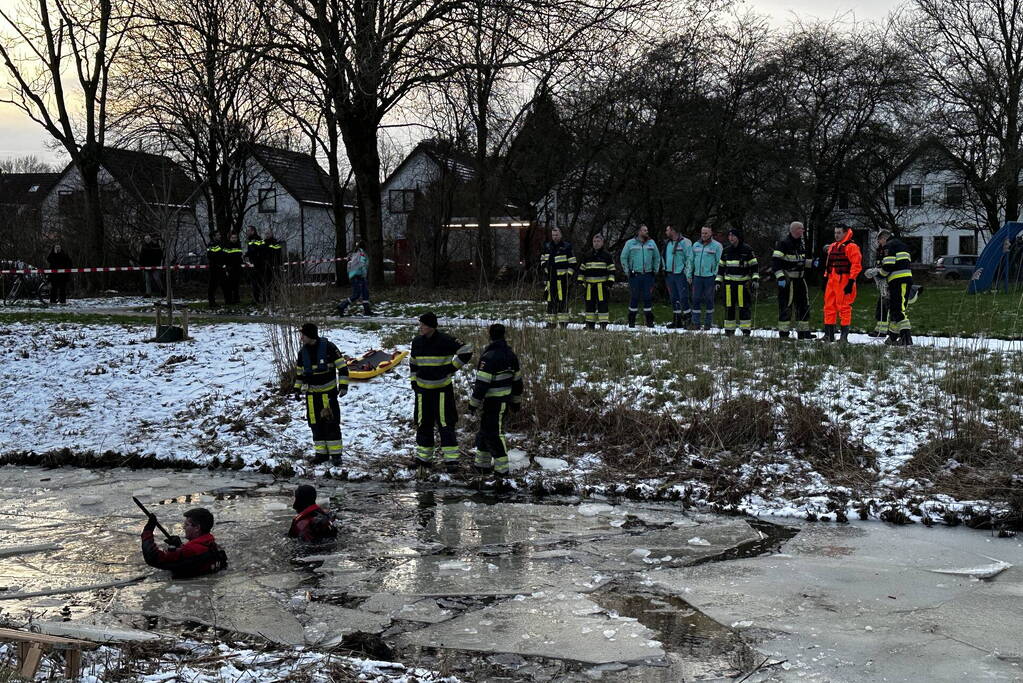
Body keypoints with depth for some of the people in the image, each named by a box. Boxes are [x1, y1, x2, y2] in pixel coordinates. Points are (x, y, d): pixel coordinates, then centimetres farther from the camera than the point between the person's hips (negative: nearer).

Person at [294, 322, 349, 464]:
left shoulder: (328, 347, -11)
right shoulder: (302, 352, 4)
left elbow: (342, 367, -9)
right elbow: (299, 372, 17)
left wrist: (343, 385, -15)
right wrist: (297, 389, 13)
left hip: (328, 392, -5)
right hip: (311, 394, 5)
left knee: (331, 423, -4)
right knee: (316, 424, 6)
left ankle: (336, 453, 3)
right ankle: (321, 452, 15)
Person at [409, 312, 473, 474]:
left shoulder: (446, 341, -14)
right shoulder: (417, 342, 3)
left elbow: (467, 351, -8)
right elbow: (412, 362, 20)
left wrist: (453, 367, -6)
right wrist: (414, 381, 14)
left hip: (442, 389, -5)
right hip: (422, 390, 5)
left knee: (445, 423, -7)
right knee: (423, 424, 11)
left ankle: (451, 459, -3)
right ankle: (423, 458, 21)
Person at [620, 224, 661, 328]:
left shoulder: (652, 243, 11)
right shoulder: (630, 243, 3)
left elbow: (657, 257, 18)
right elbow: (623, 258, 6)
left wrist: (656, 270, 11)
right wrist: (627, 271, 1)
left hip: (648, 275, 2)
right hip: (635, 275, -2)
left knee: (648, 297, 3)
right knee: (634, 298, -1)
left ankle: (649, 321, 10)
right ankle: (631, 321, 6)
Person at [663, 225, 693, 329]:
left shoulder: (684, 242, -9)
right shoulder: (668, 243, 14)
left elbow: (689, 259, -12)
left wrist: (689, 275, -16)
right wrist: (665, 270, 17)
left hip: (680, 275, -8)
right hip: (669, 274, 8)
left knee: (683, 298, -7)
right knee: (674, 298, 10)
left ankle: (688, 318, 7)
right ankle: (676, 321, 17)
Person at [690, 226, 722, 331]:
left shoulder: (716, 246, -3)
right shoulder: (696, 245, 11)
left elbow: (719, 262, -3)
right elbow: (692, 260, 17)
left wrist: (716, 276, -9)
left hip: (709, 276, -4)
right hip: (697, 276, 4)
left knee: (709, 299, 4)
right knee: (696, 299, 2)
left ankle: (708, 323, 12)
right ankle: (696, 322, 8)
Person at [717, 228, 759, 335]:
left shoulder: (747, 250, -1)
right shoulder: (726, 251, 12)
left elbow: (754, 266, -1)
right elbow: (721, 267, 18)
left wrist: (755, 279, -10)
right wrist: (718, 281, 13)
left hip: (743, 282, -4)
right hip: (729, 282, 4)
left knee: (744, 306, -6)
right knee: (729, 306, 4)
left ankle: (746, 329, -1)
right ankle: (729, 329, 12)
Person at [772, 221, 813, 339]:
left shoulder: (801, 243, 15)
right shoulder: (783, 243, -12)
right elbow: (775, 261, -16)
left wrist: (811, 262, 7)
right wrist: (780, 277, -23)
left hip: (800, 278, 8)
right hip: (787, 279, -8)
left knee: (804, 305, 10)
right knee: (786, 306, -6)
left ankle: (803, 331, 19)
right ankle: (783, 333, 0)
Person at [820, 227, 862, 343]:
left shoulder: (851, 247, -7)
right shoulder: (832, 247, 18)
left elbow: (856, 265, -13)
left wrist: (851, 281, -17)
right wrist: (825, 278, 22)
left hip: (844, 281, -8)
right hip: (832, 281, 8)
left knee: (844, 307, -6)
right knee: (829, 306, 8)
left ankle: (844, 336, -2)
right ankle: (829, 334, 14)